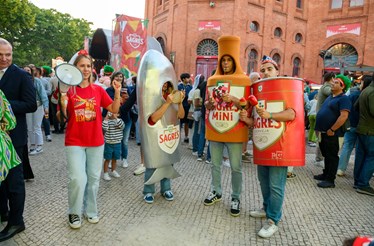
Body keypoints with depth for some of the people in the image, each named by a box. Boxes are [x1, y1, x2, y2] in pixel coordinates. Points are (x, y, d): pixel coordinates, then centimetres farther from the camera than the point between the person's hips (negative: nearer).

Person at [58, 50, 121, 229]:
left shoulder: (98, 90, 1)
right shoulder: (68, 89, -4)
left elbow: (114, 110, 0)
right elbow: (61, 117, -4)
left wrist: (117, 93, -13)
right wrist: (62, 102, -22)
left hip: (96, 141, 3)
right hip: (74, 142, -2)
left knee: (93, 178, 11)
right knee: (78, 179, -7)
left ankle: (91, 210, 30)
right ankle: (74, 212, 19)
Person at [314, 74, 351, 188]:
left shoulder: (343, 99, -12)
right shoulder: (330, 97, 16)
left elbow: (344, 116, -23)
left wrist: (332, 130, -23)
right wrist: (319, 128, 17)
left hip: (331, 133, -9)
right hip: (323, 132, 9)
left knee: (331, 156, -1)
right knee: (326, 155, 19)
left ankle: (330, 180, 7)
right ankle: (326, 174, 31)